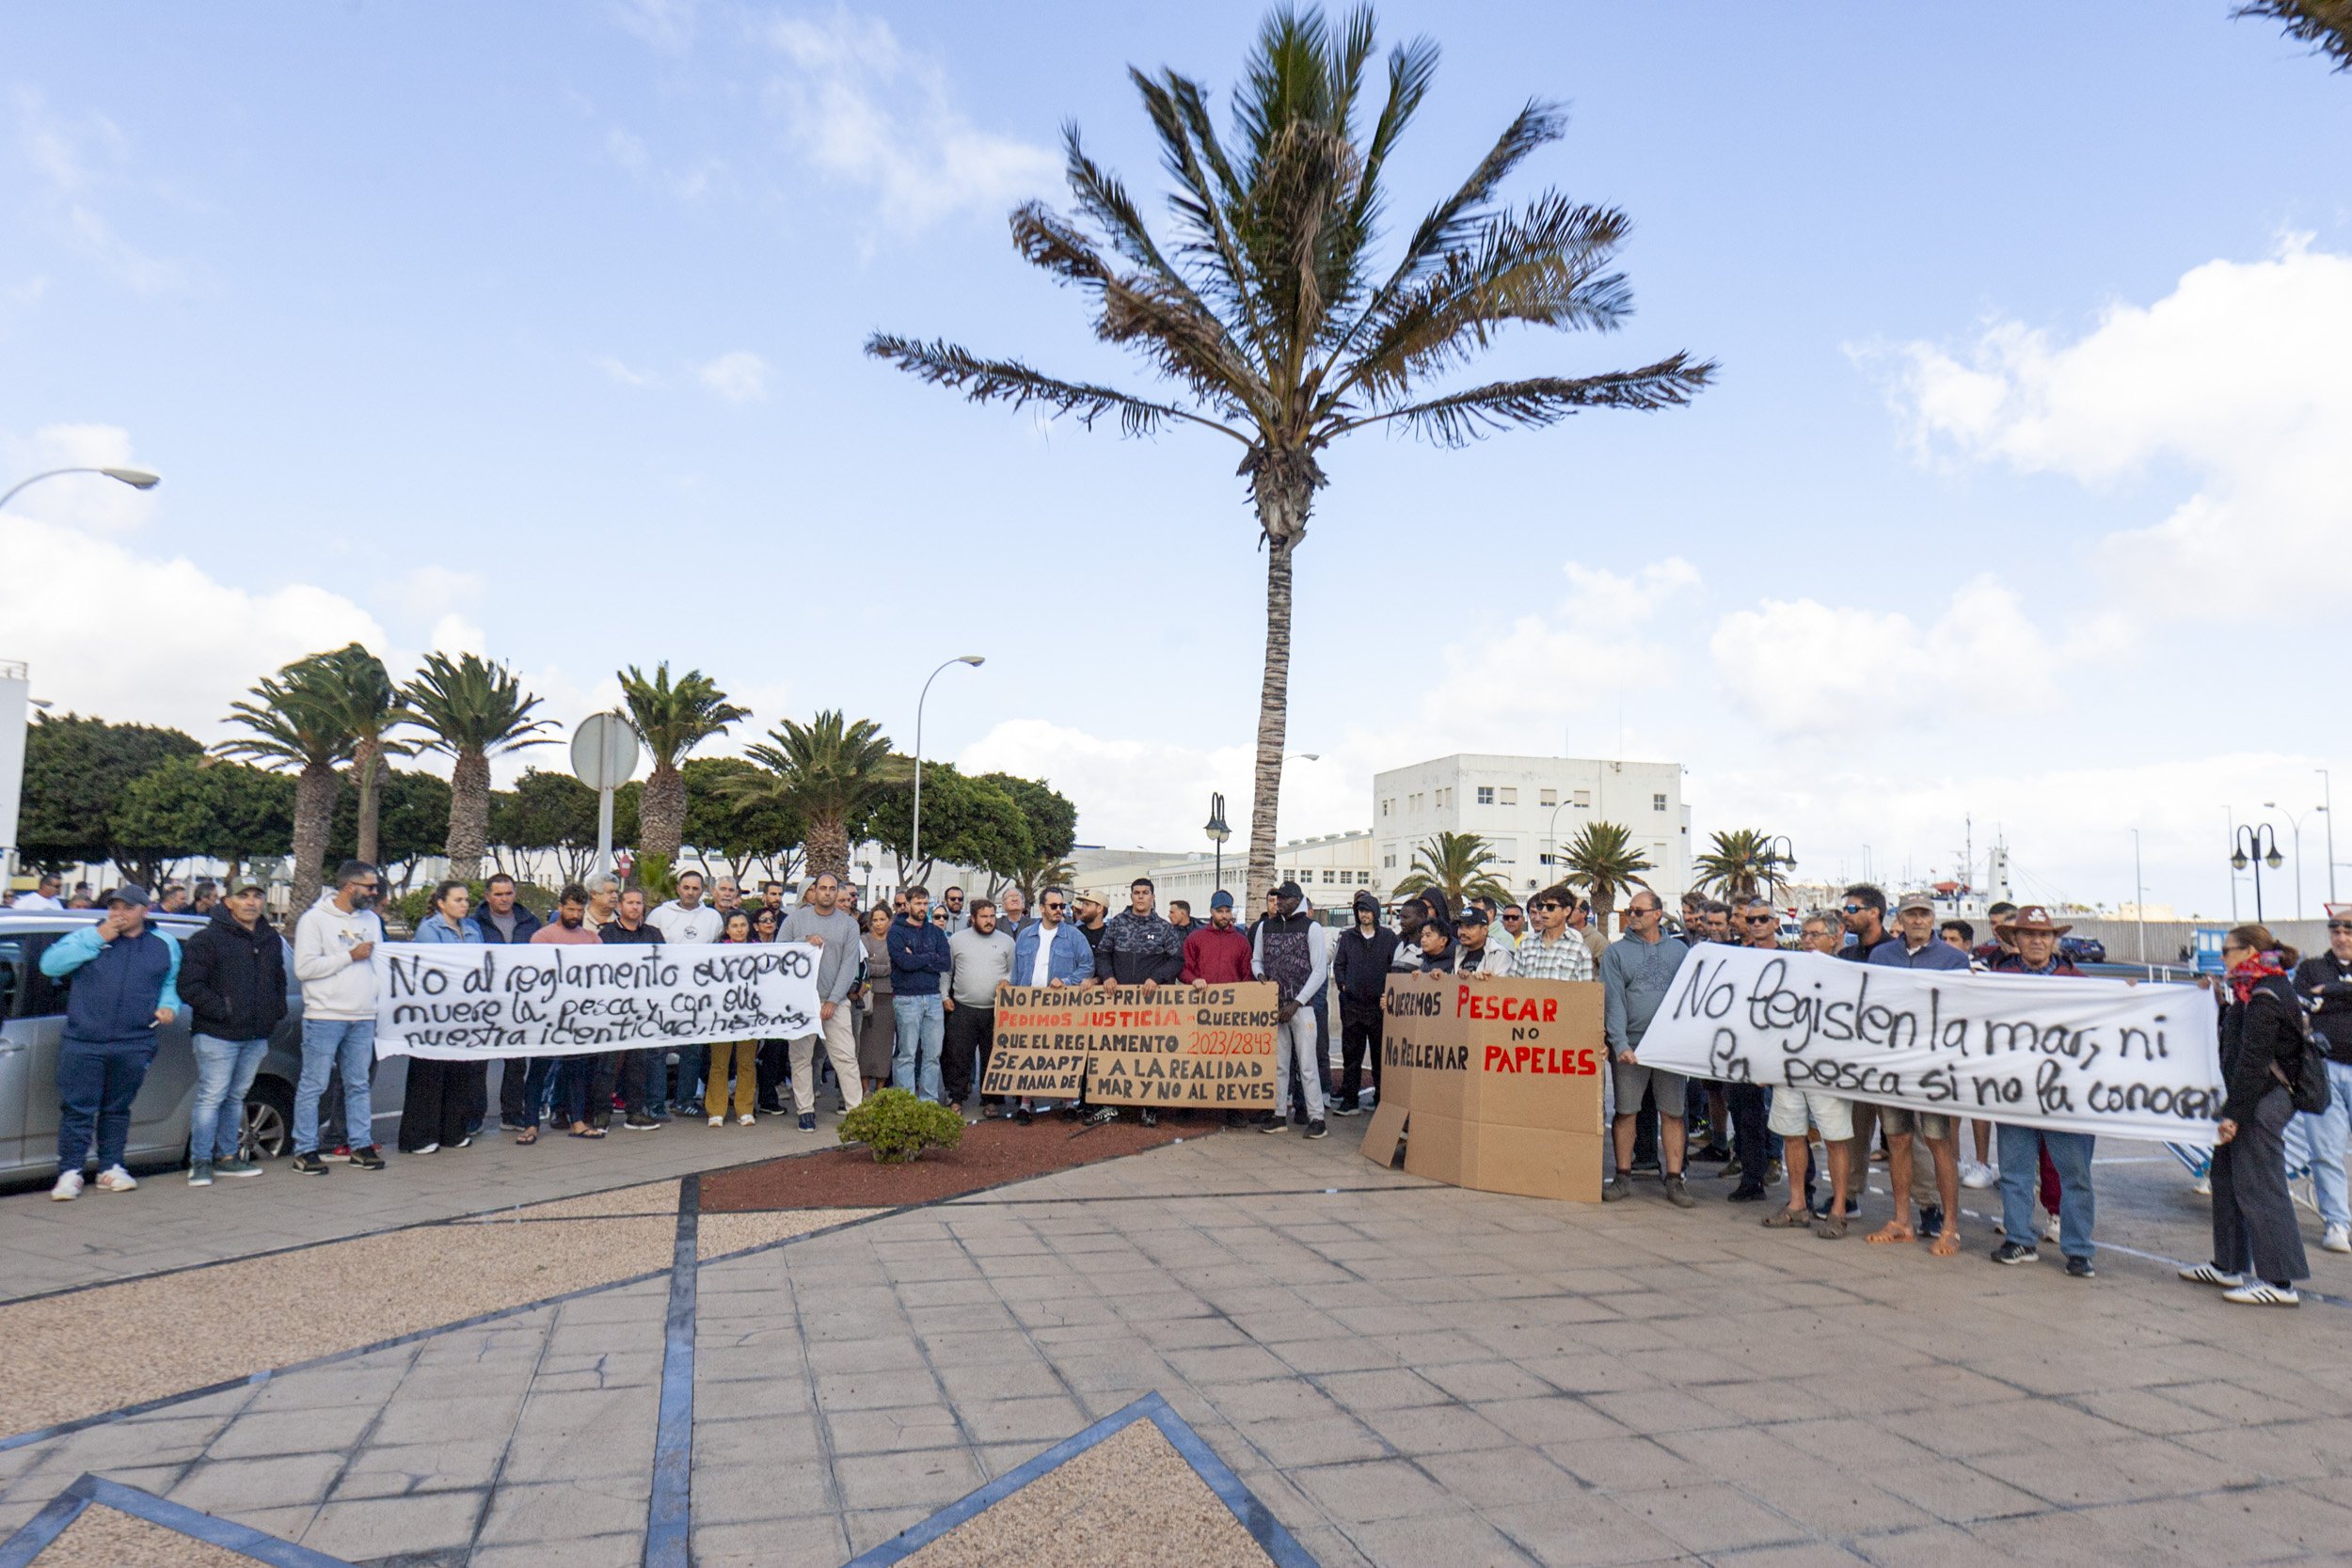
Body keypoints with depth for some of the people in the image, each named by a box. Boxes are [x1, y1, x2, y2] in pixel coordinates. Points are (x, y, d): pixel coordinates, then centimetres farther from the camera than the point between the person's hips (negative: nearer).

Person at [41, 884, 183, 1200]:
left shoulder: (165, 944, 11)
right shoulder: (87, 935, 5)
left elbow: (172, 982, 22)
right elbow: (50, 964, -7)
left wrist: (168, 1006, 2)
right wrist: (96, 939, -13)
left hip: (134, 1046, 2)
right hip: (82, 1043, -2)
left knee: (117, 1109, 11)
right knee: (77, 1109, -1)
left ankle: (111, 1168, 19)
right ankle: (70, 1172, 6)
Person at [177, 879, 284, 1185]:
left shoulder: (271, 940, 14)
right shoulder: (207, 939, -8)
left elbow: (279, 979, 26)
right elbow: (190, 986, -12)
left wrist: (276, 1010, 11)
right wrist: (223, 1011, -16)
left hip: (257, 1035, 6)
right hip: (218, 1035, -6)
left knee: (236, 1097, 14)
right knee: (211, 1098, -4)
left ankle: (227, 1156, 23)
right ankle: (200, 1162, 3)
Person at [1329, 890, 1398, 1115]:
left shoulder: (1388, 937, 4)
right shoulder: (1347, 936, 9)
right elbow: (1338, 965, 12)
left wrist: (1389, 994, -6)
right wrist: (1342, 985, -2)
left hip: (1379, 1004, -2)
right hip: (1352, 1004, 2)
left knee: (1380, 1054, 5)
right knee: (1351, 1053, 4)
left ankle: (1382, 1099, 13)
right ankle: (1350, 1100, 9)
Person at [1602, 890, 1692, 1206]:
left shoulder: (1680, 951, 10)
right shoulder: (1616, 952, 3)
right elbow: (1613, 1000, -4)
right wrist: (1620, 1043, -15)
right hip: (1631, 1045, -1)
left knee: (1674, 1112, 3)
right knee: (1625, 1111, 2)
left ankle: (1674, 1180, 10)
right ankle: (1623, 1177, 12)